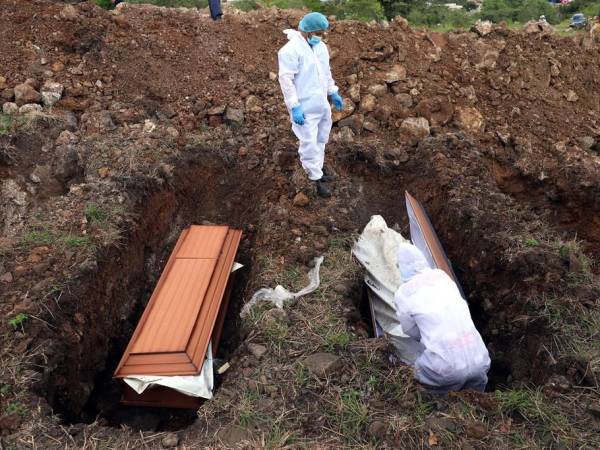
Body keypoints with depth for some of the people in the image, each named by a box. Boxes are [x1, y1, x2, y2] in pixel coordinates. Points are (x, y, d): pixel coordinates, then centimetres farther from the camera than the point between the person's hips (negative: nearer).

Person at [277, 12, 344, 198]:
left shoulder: (321, 46, 9)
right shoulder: (291, 49, -17)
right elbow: (286, 80, -20)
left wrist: (333, 92, 19)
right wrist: (294, 107, -23)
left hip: (322, 104, 8)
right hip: (304, 108, -8)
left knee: (320, 141, 19)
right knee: (309, 144, -3)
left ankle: (317, 168, 37)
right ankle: (316, 178, 10)